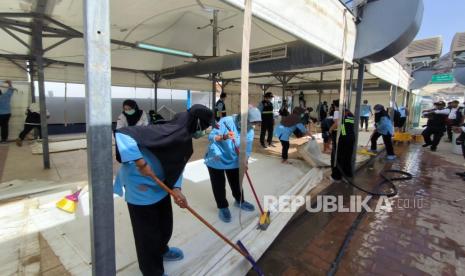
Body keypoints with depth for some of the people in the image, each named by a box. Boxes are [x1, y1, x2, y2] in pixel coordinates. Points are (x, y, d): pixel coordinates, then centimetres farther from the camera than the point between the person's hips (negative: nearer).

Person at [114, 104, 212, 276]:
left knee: (165, 223, 24)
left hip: (160, 184, 9)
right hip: (140, 188, -8)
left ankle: (161, 250, 55)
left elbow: (177, 167, 4)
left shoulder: (185, 140, -2)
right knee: (148, 232, 9)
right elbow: (122, 134, -32)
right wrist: (141, 162, -36)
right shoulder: (165, 132, -30)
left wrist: (176, 189, -11)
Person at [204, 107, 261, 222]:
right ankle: (223, 207, 27)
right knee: (219, 185, 6)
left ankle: (240, 201, 44)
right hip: (216, 160, -4)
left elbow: (247, 149, -5)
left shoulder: (250, 131, -8)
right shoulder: (226, 121, -26)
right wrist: (224, 137, -45)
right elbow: (211, 137, -28)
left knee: (236, 183, 19)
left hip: (234, 161, 5)